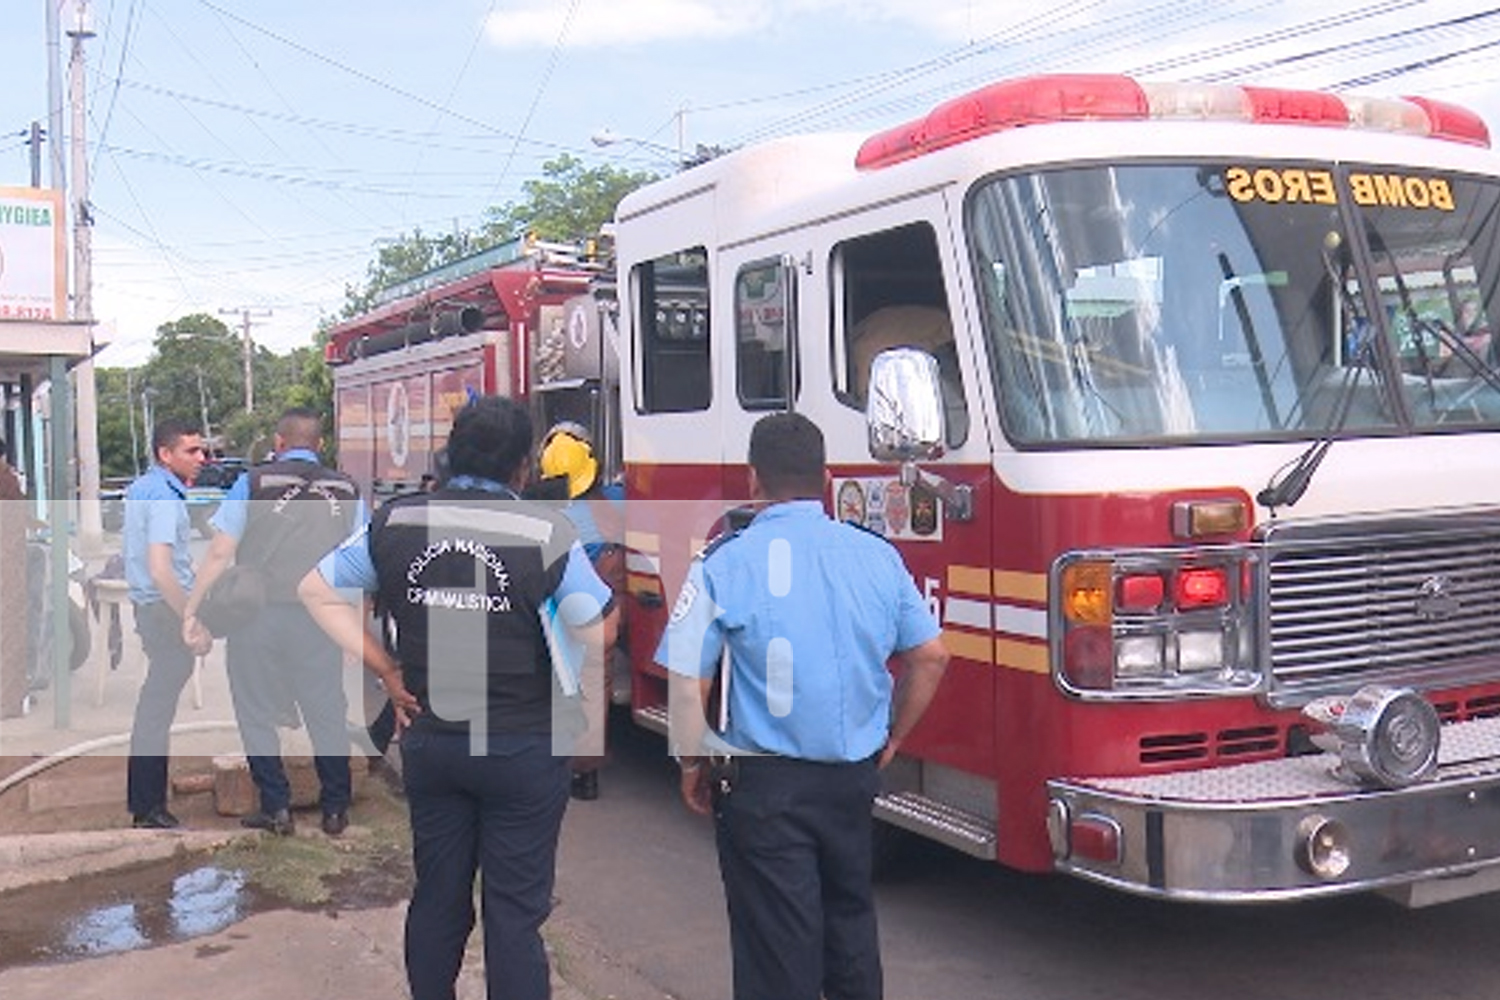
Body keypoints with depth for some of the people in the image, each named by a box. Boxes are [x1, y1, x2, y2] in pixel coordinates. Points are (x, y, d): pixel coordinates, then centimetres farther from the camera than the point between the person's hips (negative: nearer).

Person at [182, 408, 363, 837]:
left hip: (257, 615, -2)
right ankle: (335, 810, 18)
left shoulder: (253, 484, -2)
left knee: (258, 713, 11)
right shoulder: (347, 491, 5)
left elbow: (219, 553, -5)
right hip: (320, 619, 2)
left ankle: (276, 808, 14)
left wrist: (192, 610, 2)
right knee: (327, 712, 12)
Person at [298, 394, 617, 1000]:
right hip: (523, 750, -4)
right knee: (514, 912, 5)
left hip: (428, 741, 4)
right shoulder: (544, 531, -15)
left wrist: (384, 669, 6)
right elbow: (598, 632, -17)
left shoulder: (395, 523, -1)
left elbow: (317, 591, 8)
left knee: (437, 899, 18)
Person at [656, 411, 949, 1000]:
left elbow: (687, 683, -15)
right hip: (854, 776, 4)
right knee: (850, 914, 23)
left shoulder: (723, 563, -12)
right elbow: (931, 656, 5)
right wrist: (891, 740, 17)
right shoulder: (877, 554, 0)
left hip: (763, 783, -4)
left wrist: (692, 766, 0)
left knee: (777, 938, 6)